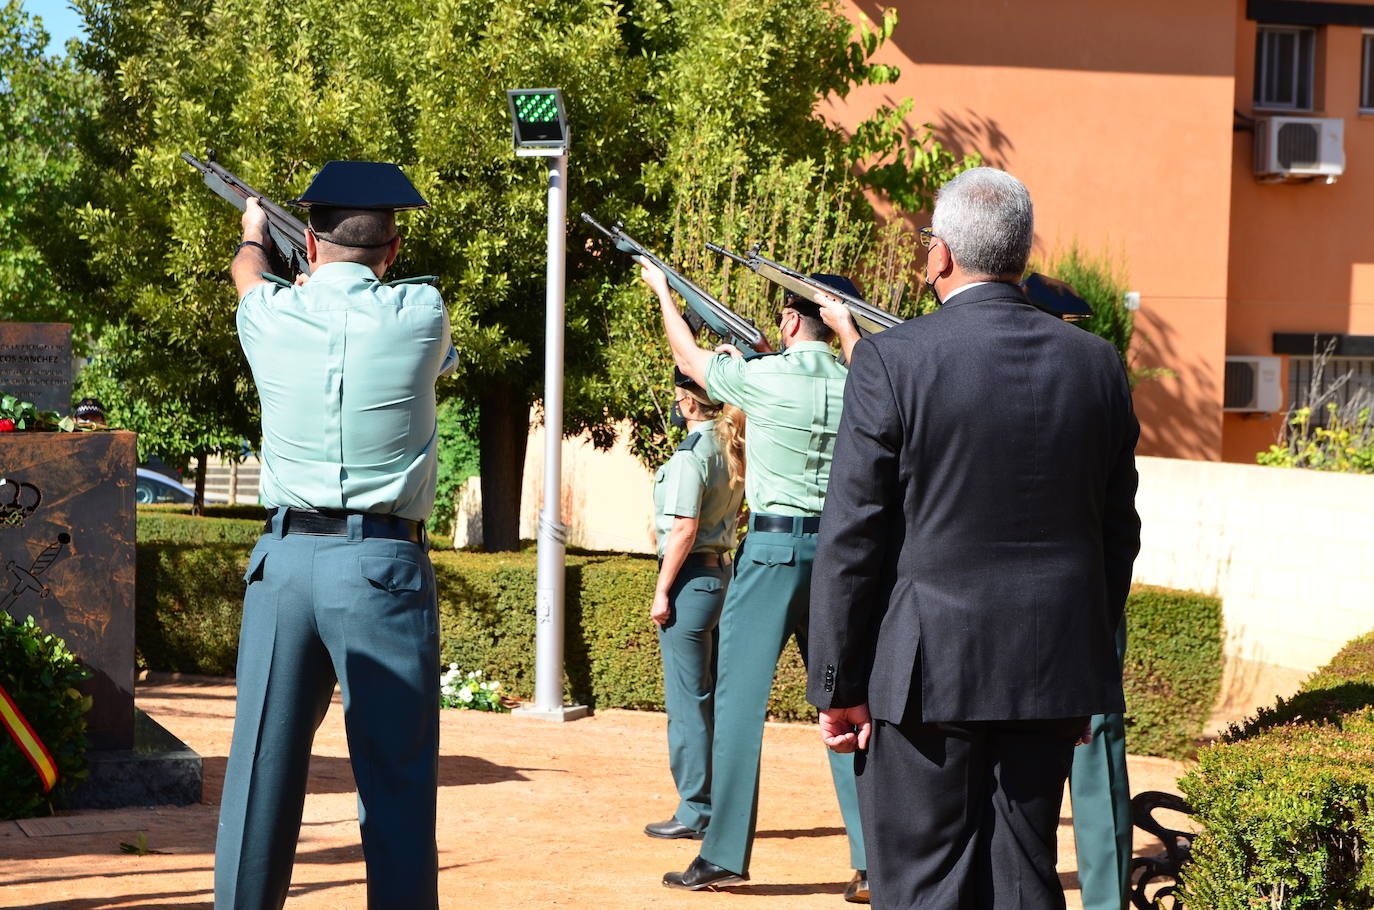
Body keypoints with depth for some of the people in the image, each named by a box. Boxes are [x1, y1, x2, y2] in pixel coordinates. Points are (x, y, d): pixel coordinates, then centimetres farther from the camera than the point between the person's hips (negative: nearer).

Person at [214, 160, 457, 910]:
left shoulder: (270, 317, 2)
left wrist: (253, 234, 53)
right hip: (384, 565, -2)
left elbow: (248, 271, 28)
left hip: (286, 559, 3)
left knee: (262, 765, 8)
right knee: (396, 777, -1)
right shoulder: (419, 316, -3)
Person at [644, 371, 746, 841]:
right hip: (722, 570, 9)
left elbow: (684, 529, -19)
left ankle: (695, 811, -2)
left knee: (687, 700, -4)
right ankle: (716, 804, 17)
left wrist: (662, 591, -15)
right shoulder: (731, 450, 10)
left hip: (692, 574, -9)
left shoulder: (690, 455, -15)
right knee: (711, 696, 13)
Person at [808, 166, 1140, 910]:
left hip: (927, 674, -4)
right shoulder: (1096, 365, 4)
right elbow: (1117, 533, 10)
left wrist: (838, 683, -2)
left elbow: (852, 538, -9)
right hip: (1050, 674, 4)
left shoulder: (893, 361, -10)